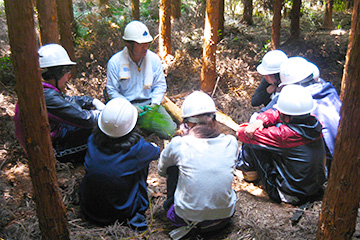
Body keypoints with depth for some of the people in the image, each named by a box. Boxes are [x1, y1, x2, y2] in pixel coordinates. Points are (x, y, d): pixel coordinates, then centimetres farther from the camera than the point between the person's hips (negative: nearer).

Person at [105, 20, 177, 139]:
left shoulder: (154, 59, 1)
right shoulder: (114, 62, -7)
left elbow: (160, 85, 8)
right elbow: (112, 91, -3)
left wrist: (155, 103, -10)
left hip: (149, 103, 3)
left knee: (170, 131, -13)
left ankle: (143, 124, 14)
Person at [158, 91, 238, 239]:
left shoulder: (179, 144, -15)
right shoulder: (230, 142, -8)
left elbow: (161, 171, 7)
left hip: (187, 218, -2)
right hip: (225, 217, 3)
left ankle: (171, 207, 26)